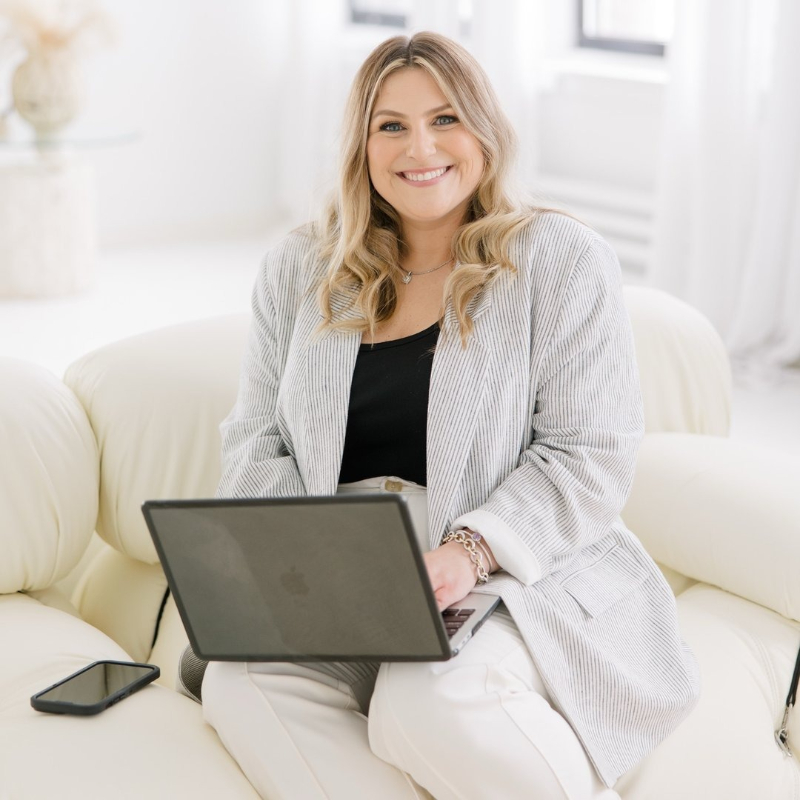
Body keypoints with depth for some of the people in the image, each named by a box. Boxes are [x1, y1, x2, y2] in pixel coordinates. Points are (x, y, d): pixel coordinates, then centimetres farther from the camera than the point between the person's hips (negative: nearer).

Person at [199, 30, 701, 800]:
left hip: (522, 575, -3)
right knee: (237, 681, -28)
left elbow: (590, 457, -6)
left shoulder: (562, 259, 0)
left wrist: (469, 550, -21)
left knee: (427, 706, -35)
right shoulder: (300, 268, 12)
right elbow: (255, 445, 12)